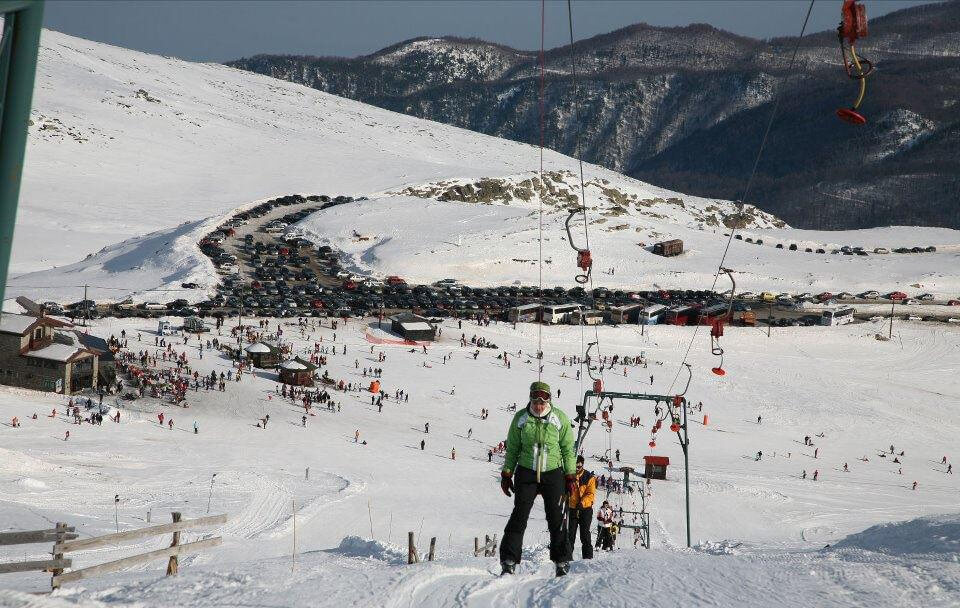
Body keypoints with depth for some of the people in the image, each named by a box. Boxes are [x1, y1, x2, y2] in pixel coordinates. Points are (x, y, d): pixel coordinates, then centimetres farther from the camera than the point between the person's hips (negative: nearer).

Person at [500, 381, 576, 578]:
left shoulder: (560, 418, -2)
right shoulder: (520, 418, -1)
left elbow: (568, 449, 5)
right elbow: (512, 449, 7)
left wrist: (570, 476, 4)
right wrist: (506, 474, 5)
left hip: (553, 474, 0)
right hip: (526, 473, 0)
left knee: (556, 519, 1)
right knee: (519, 516, -7)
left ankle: (562, 561, 13)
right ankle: (509, 561, -4)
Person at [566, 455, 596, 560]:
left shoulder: (589, 477, -2)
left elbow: (591, 494, -7)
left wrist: (582, 503, -21)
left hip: (585, 509, -2)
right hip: (572, 509, 2)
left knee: (585, 534, -1)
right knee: (570, 533, 2)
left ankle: (588, 555, 3)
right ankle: (568, 555, 7)